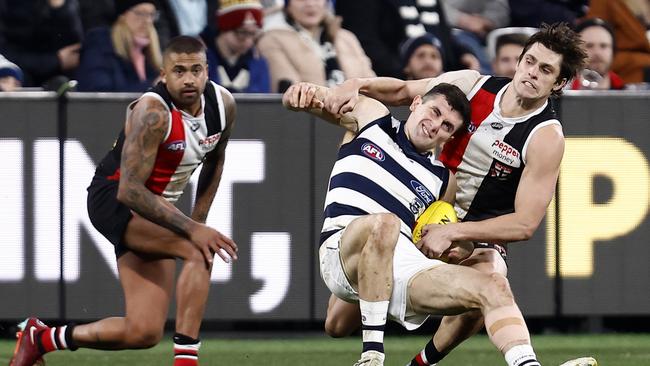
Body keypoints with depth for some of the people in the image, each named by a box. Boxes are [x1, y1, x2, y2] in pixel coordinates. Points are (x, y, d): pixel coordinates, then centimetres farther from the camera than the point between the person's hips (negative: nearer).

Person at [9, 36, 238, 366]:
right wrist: (192, 229, -34)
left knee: (144, 333, -1)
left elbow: (215, 161, 16)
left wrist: (199, 220, 12)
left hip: (154, 207, 7)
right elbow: (130, 190, -31)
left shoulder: (223, 104, -5)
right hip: (113, 198, -7)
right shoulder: (153, 113, -26)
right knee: (199, 251, -32)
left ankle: (41, 339, 18)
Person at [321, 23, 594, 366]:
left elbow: (524, 224, -19)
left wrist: (453, 232, -24)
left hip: (479, 239, -3)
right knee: (338, 325, -5)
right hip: (423, 219, 3)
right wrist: (356, 85, -10)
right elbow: (403, 90, 10)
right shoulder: (472, 85, -6)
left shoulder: (546, 138, -16)